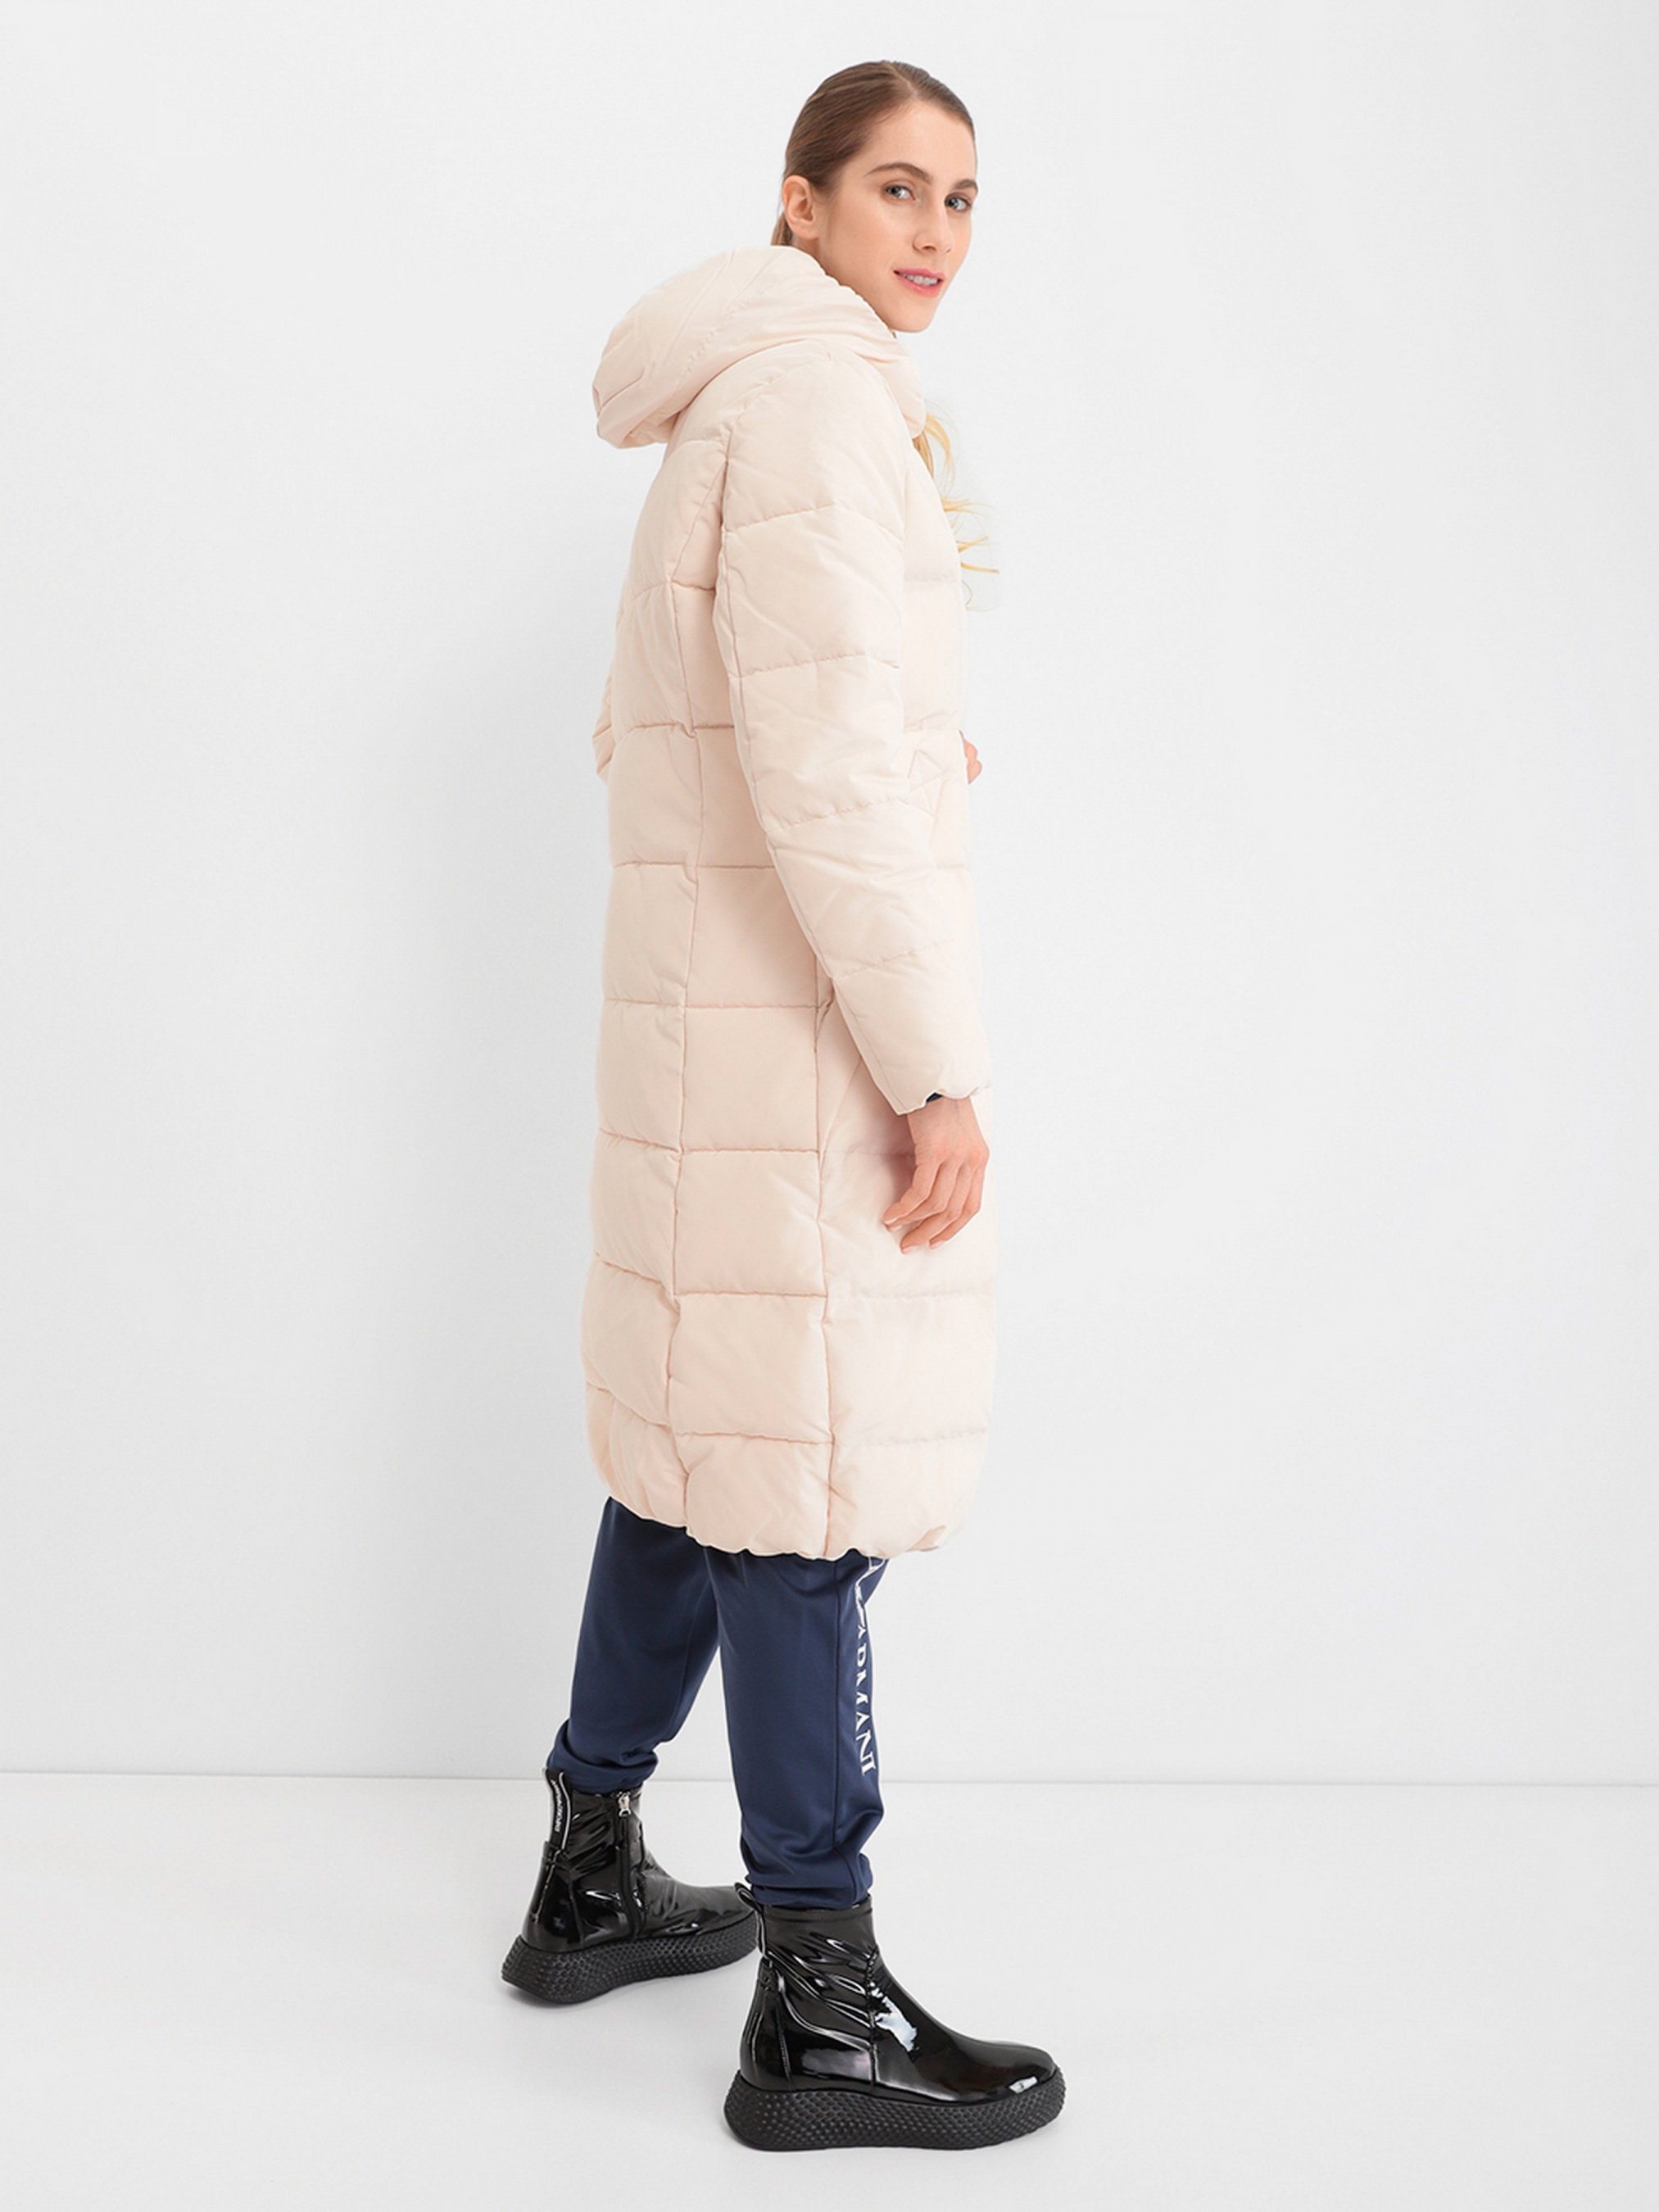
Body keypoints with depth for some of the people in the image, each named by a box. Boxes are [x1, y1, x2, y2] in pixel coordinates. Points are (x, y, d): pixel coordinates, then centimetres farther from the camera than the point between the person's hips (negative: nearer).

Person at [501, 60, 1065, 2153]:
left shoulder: (732, 413, 19)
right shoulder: (814, 391, -12)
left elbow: (641, 739, 24)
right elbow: (822, 750, -22)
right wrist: (937, 1067, -21)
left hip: (703, 1006, 10)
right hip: (805, 1029, -10)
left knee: (706, 1445, 16)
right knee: (809, 1487, -6)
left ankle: (591, 1879, 28)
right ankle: (820, 2006, 3)